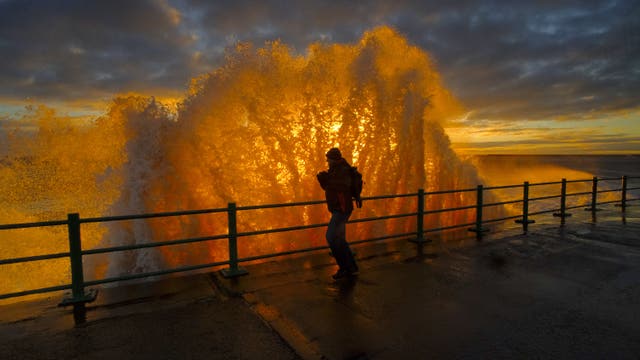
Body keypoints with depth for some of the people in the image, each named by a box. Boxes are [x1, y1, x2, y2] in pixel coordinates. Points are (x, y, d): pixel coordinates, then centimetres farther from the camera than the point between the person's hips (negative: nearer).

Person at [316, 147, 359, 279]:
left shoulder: (344, 170, -15)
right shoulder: (335, 170, 14)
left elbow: (343, 186, -31)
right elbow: (328, 187, 18)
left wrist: (328, 178, -28)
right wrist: (323, 178, 0)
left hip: (342, 209, -10)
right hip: (337, 209, 10)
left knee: (331, 237, -13)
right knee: (339, 239, 14)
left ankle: (345, 267, -2)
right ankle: (351, 268, 24)